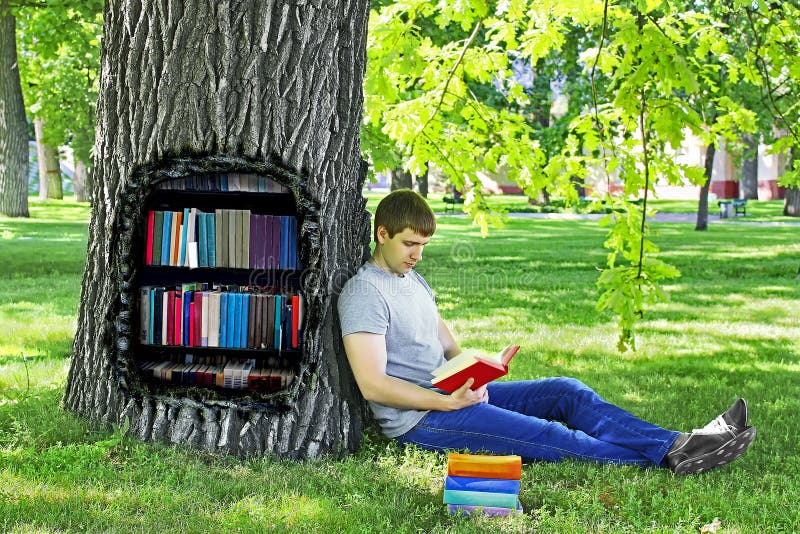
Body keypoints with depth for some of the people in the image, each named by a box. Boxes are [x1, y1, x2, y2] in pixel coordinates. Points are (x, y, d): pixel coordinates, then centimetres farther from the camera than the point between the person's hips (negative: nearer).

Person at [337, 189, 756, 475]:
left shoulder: (413, 279, 17)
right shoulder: (364, 292, -13)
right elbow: (372, 385, -21)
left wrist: (472, 372, 0)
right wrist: (448, 401, -23)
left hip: (455, 395, 9)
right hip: (418, 419, -9)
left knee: (567, 391, -4)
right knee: (548, 436, -20)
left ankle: (675, 444, -13)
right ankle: (669, 458, -20)